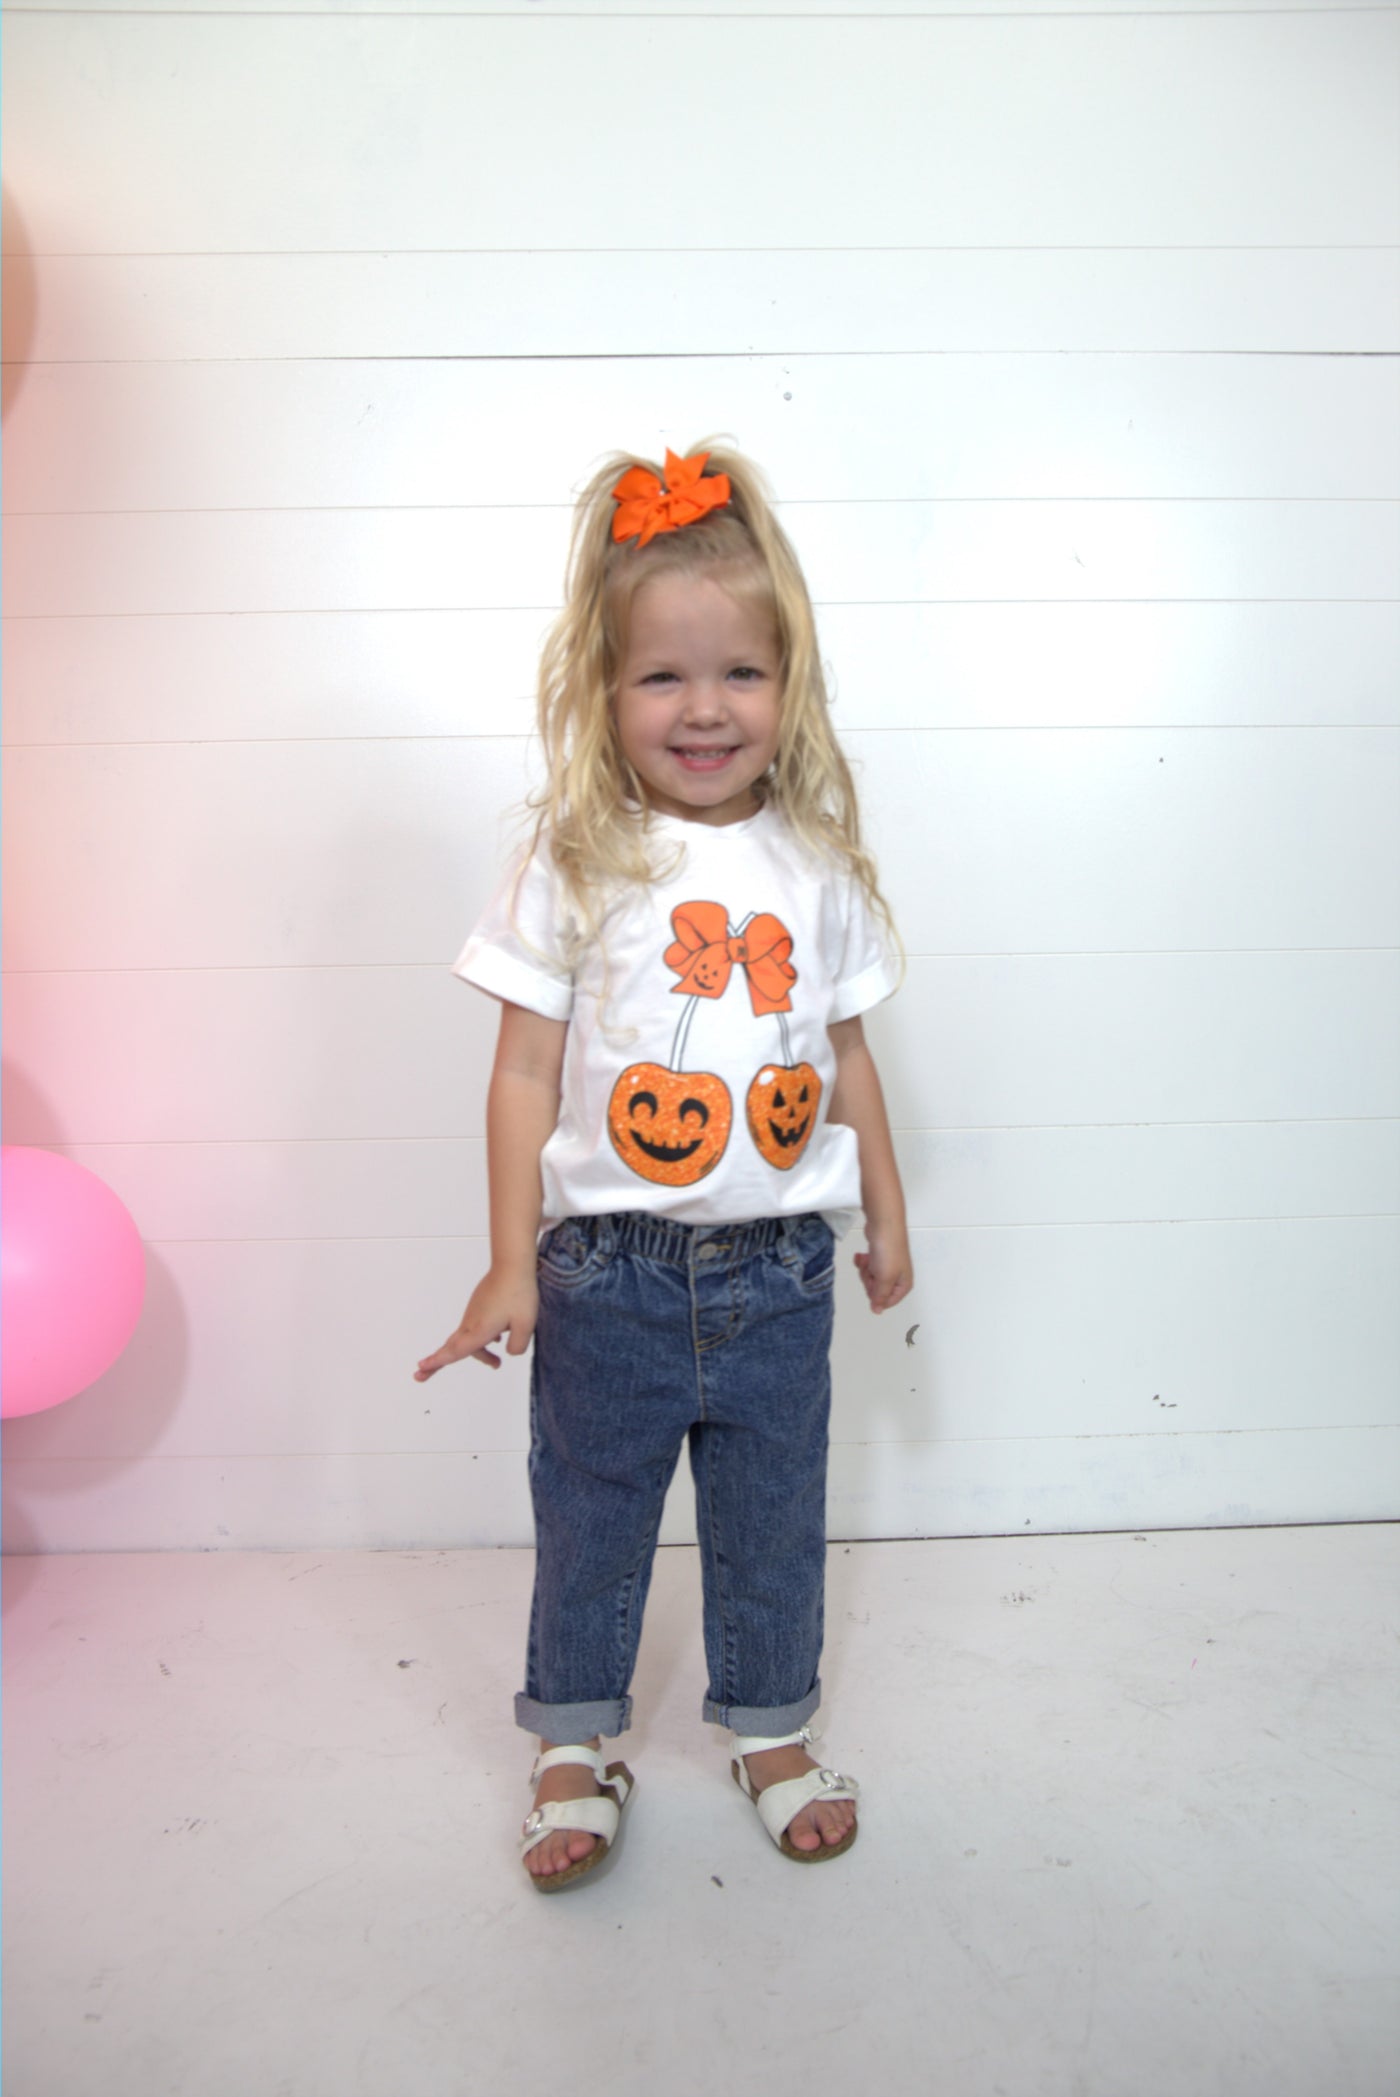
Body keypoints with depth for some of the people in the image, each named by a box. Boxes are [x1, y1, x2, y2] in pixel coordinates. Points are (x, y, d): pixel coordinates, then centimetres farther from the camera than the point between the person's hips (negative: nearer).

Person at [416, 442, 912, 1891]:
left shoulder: (817, 866, 0)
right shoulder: (575, 866, -9)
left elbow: (847, 1055, 9)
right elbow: (526, 1072, -7)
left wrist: (884, 1217, 15)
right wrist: (512, 1265, -9)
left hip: (778, 1269, 3)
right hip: (609, 1268, -2)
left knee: (772, 1520, 18)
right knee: (589, 1516, 15)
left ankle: (770, 1728, 42)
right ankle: (574, 1744, 38)